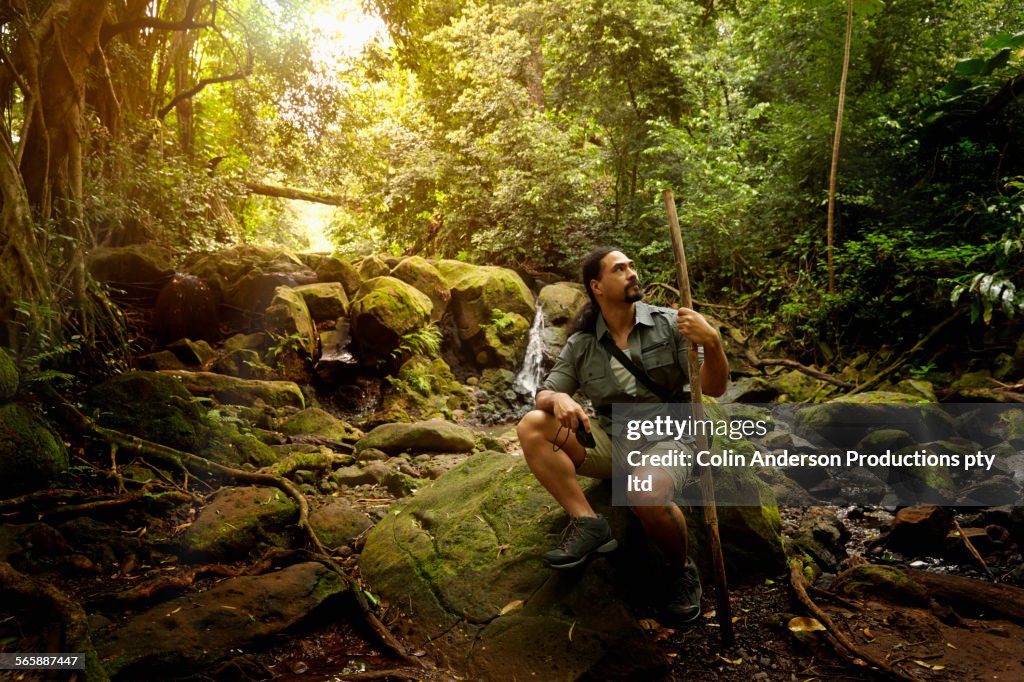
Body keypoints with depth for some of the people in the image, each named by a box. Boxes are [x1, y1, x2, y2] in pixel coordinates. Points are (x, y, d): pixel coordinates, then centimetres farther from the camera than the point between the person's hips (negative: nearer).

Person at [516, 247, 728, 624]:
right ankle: (587, 522, -18)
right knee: (532, 426, -16)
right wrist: (558, 399, -22)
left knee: (648, 494, -38)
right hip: (609, 443, 4)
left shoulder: (669, 324, -5)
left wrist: (712, 343, -32)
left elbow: (713, 388, -10)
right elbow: (544, 393, 4)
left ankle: (682, 569, -6)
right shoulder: (581, 345, 2)